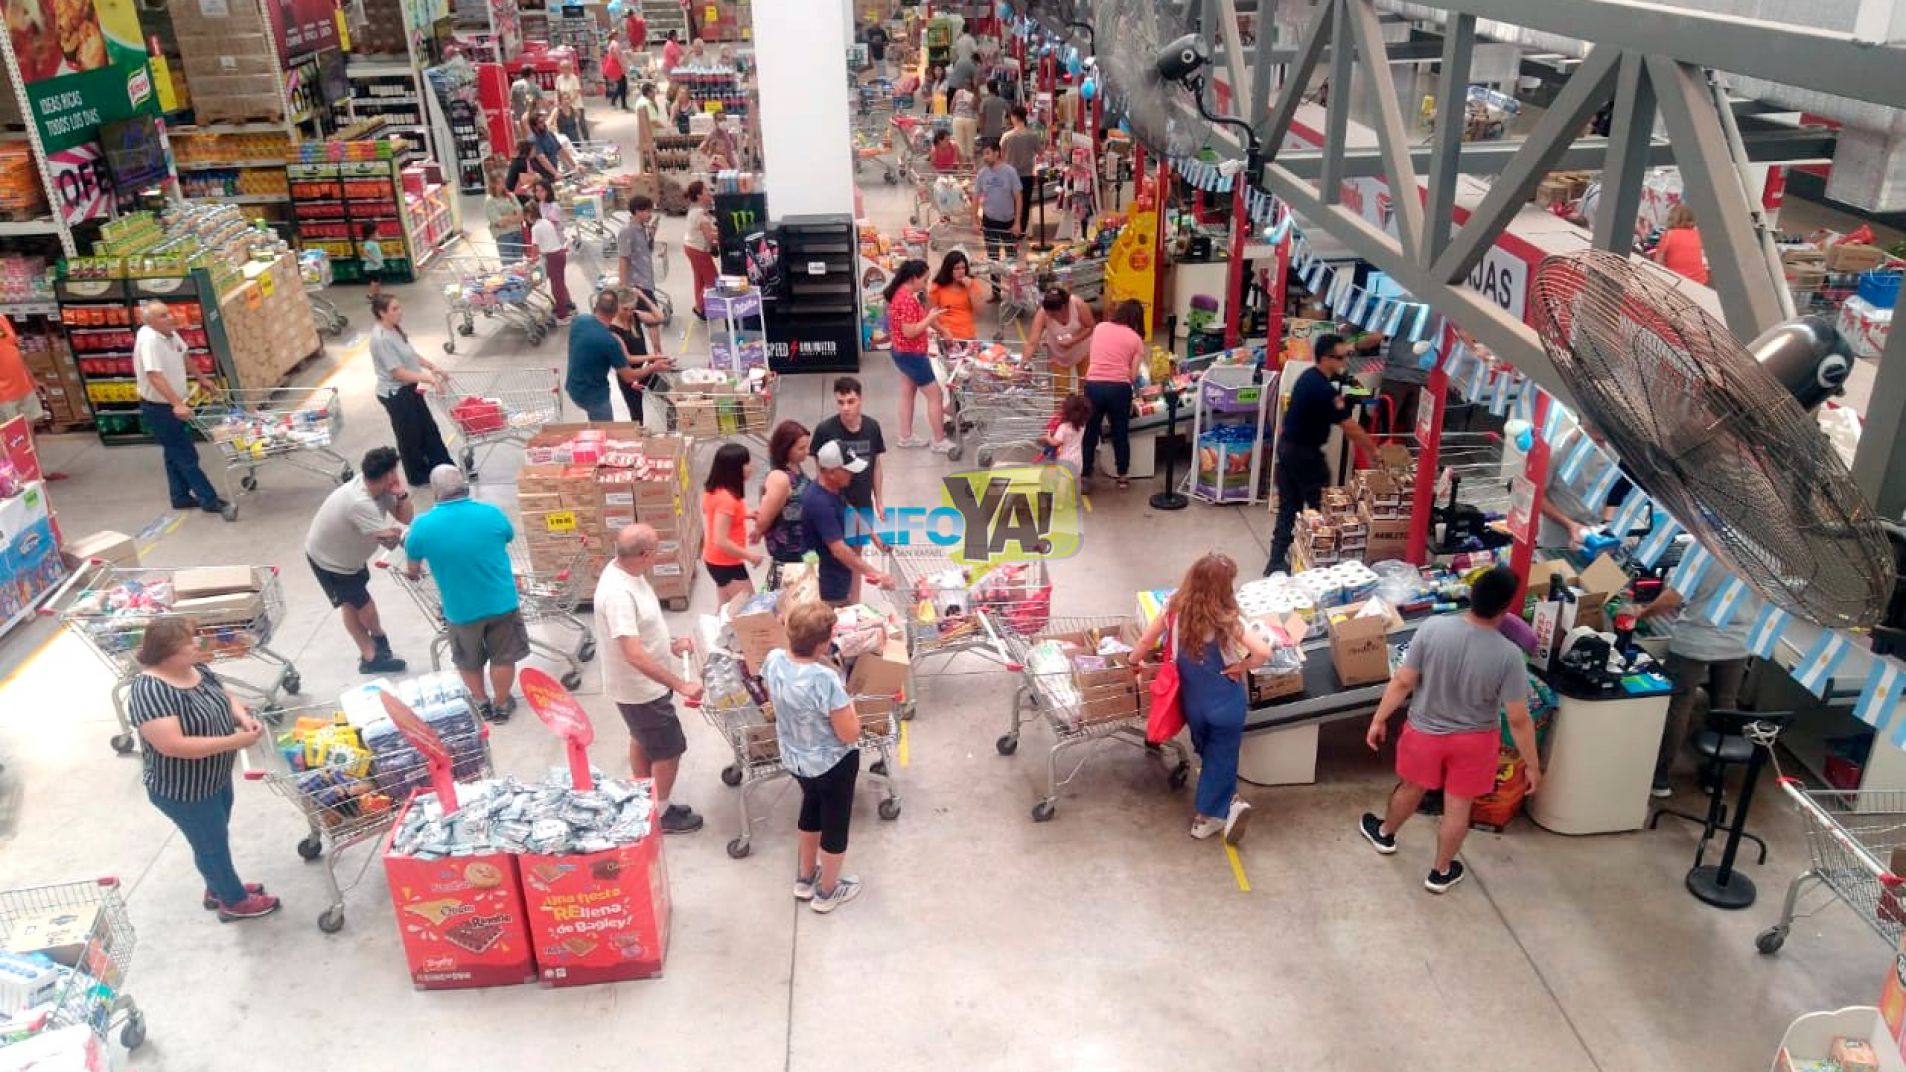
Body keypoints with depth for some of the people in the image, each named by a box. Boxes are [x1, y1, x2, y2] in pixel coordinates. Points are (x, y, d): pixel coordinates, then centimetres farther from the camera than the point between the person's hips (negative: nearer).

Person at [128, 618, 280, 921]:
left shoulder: (196, 668, -5)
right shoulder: (150, 691, -31)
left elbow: (225, 696, 10)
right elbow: (172, 745, -36)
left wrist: (243, 716, -12)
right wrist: (235, 741, -32)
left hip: (215, 776, 8)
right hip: (183, 791, -8)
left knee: (217, 837, 26)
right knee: (212, 845, 12)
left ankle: (217, 889, 48)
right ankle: (234, 901, 33)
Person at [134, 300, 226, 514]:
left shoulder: (170, 333, -3)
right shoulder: (149, 340, -29)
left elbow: (183, 357, 18)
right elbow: (155, 376, -38)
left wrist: (201, 379, 27)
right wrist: (177, 404, -46)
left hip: (172, 405, 9)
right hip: (158, 408, -9)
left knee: (176, 454, 19)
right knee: (187, 456, -2)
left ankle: (181, 497, 32)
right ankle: (209, 500, 5)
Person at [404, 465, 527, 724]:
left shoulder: (423, 526, -15)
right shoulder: (491, 514, -14)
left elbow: (412, 568, 5)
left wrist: (413, 573, 29)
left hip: (461, 610, 0)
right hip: (502, 602, 0)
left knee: (468, 661, 25)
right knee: (503, 657, 20)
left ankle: (482, 704, 42)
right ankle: (501, 705, 35)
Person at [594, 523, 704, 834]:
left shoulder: (627, 572, -5)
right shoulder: (617, 593, -35)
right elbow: (635, 655, -38)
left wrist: (670, 646, 10)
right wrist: (680, 685, -37)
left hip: (642, 684, 10)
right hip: (641, 689, -10)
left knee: (642, 741, 25)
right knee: (669, 750, 7)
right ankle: (661, 814, 26)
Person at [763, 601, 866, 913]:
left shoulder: (773, 660, -17)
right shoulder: (825, 679, -37)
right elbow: (850, 734, -27)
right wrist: (847, 702, -12)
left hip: (793, 758, 7)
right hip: (832, 764, -6)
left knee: (811, 808, 32)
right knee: (835, 823, 19)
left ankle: (805, 878, 50)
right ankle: (827, 892, 40)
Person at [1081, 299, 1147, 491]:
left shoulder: (1099, 327, 11)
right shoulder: (1136, 339, 6)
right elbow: (1133, 376, 2)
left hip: (1093, 385, 1)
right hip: (1119, 388, -1)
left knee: (1089, 433, 13)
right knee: (1121, 433, 16)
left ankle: (1084, 476, 18)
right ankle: (1123, 477, 26)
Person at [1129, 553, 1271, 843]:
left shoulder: (1175, 611, -12)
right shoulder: (1227, 620, -22)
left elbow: (1144, 643, -1)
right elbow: (1263, 652, -33)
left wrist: (1135, 663, 19)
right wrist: (1240, 667, -15)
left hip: (1192, 700, 4)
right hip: (1225, 702, -4)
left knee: (1207, 752, 26)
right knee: (1221, 757, 14)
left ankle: (1227, 803, 21)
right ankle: (1208, 816, 17)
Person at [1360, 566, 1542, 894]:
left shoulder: (1432, 628, -24)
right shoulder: (1508, 654, -26)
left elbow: (1403, 682, -15)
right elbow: (1518, 719, -18)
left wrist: (1379, 719, -1)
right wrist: (1532, 764, -5)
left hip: (1425, 731, 1)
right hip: (1474, 739, -1)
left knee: (1411, 789, 27)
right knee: (1458, 807, 19)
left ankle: (1384, 833, 53)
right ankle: (1441, 873, 38)